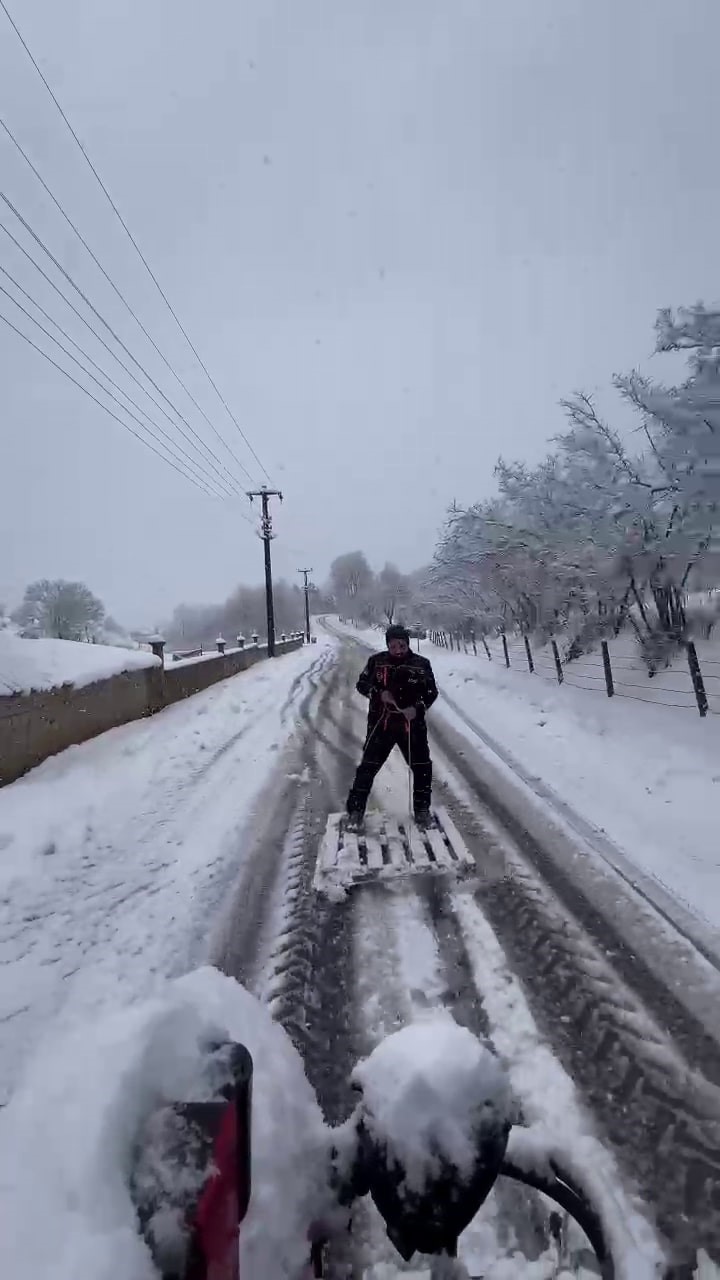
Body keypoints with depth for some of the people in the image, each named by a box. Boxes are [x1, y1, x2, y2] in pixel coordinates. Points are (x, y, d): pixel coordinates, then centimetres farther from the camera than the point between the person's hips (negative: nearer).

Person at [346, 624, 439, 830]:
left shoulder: (421, 664, -3)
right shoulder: (376, 661, -3)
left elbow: (431, 692, 1)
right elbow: (362, 684, 2)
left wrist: (418, 707, -17)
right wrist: (379, 693, -17)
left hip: (412, 724, 1)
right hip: (380, 723, -1)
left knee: (422, 767, 6)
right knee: (368, 767, -1)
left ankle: (422, 809, 26)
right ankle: (356, 810, 13)